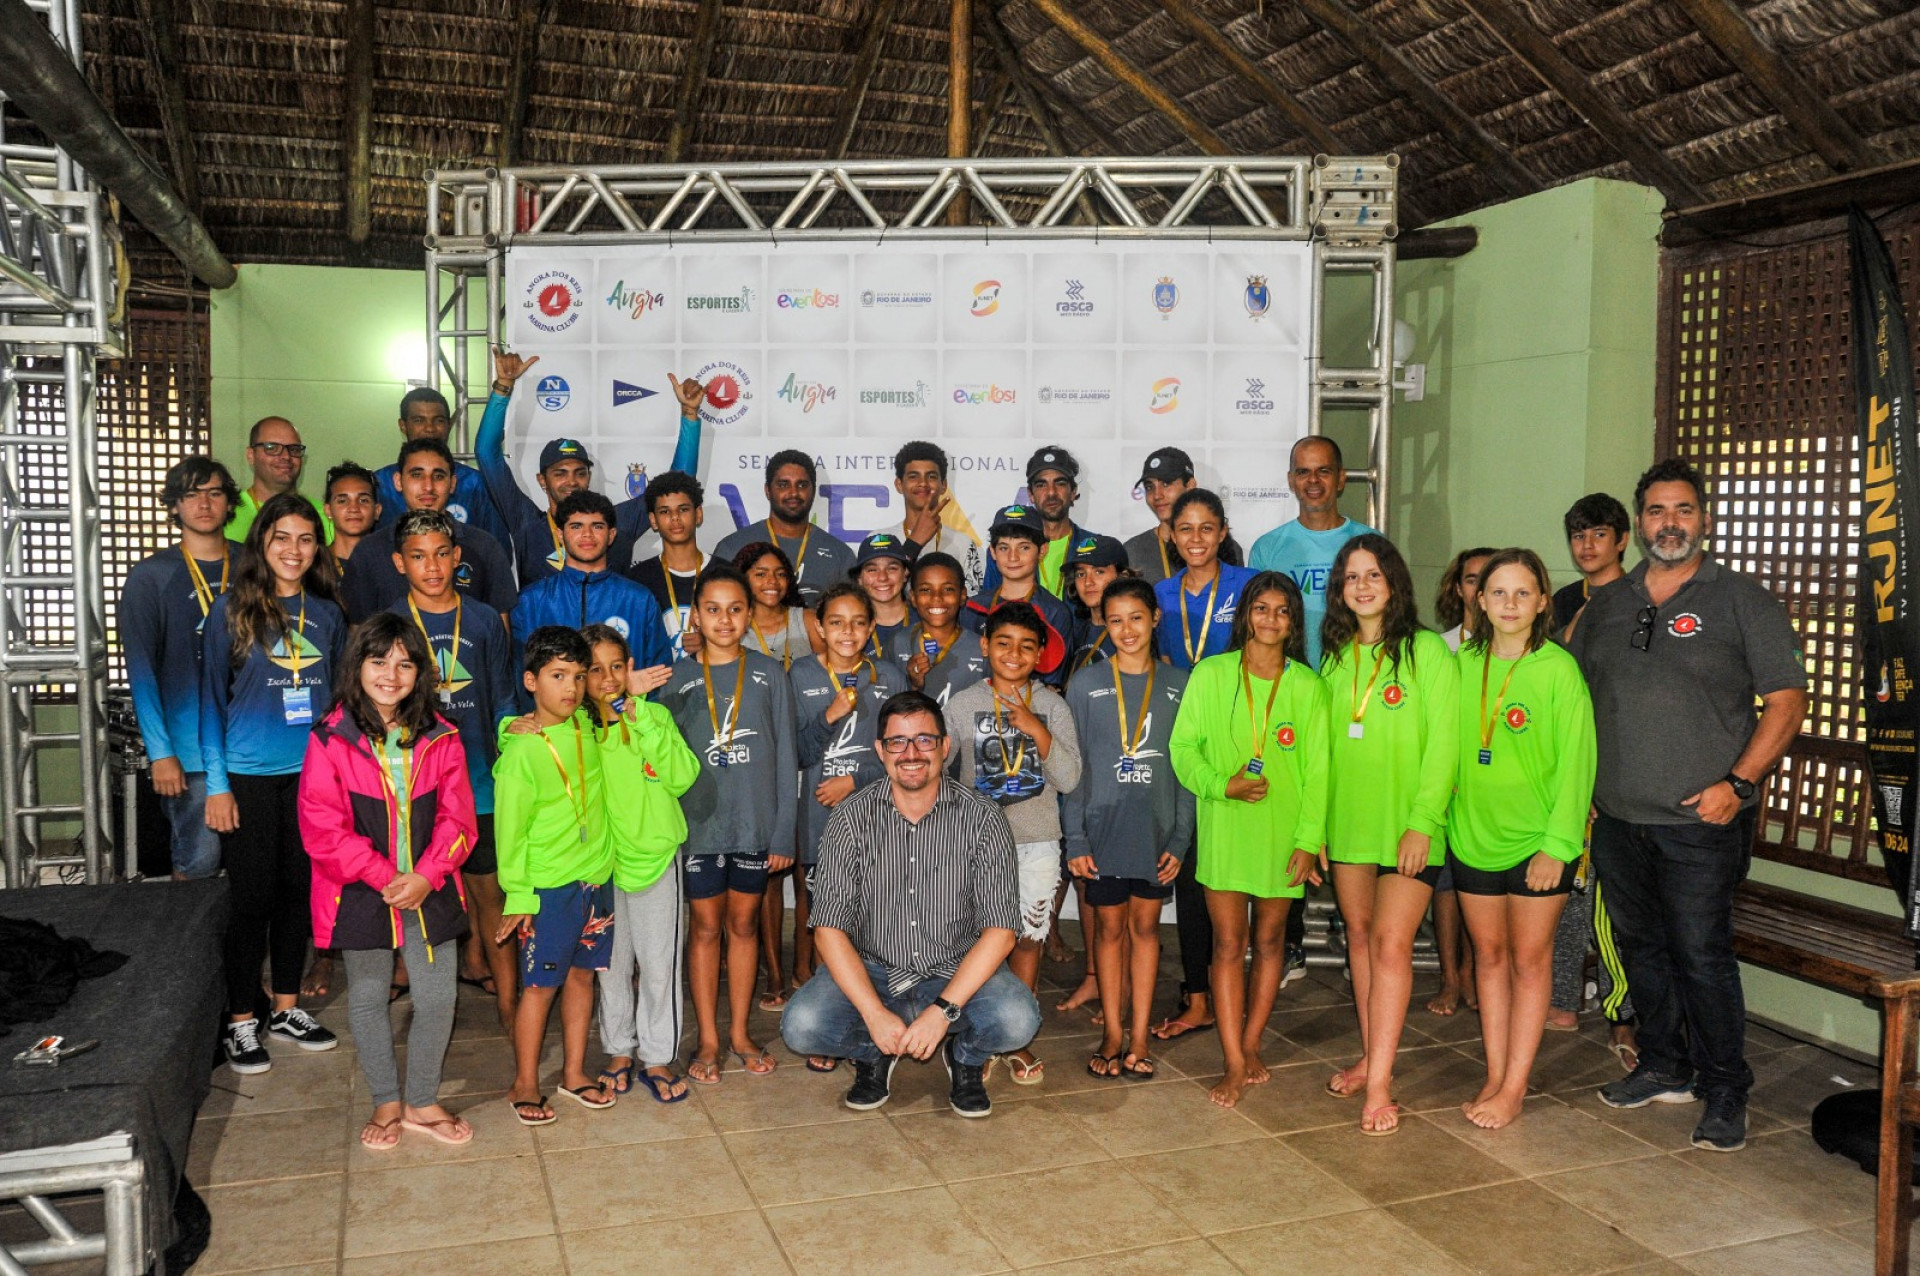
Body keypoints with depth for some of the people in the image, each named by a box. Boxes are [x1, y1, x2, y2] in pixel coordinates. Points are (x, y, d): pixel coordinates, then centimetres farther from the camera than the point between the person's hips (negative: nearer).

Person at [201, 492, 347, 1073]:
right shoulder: (231, 611, -4)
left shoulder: (327, 614, 6)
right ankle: (241, 1021, 16)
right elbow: (211, 699, -4)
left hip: (313, 773, 4)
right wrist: (216, 784, -8)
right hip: (250, 777, -3)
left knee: (299, 888, 11)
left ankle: (287, 1007, 26)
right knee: (252, 895, 2)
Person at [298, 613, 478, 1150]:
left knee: (437, 999, 6)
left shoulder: (439, 738, 0)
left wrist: (425, 876, -13)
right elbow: (323, 828, -12)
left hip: (430, 892, 2)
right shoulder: (330, 740, -9)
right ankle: (386, 1101, 33)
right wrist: (386, 878, -15)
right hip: (360, 894, -2)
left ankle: (423, 1102, 27)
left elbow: (456, 818, 0)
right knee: (368, 999, 13)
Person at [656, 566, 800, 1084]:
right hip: (700, 822, 0)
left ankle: (740, 1031, 26)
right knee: (707, 926, 9)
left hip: (756, 821, 1)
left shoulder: (769, 673, -1)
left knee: (744, 924, 12)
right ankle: (708, 1039, 21)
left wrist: (784, 830, -4)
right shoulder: (679, 680, -1)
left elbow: (785, 756, 0)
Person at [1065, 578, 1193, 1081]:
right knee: (1109, 926, 7)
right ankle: (1112, 1033, 18)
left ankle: (1139, 1035, 17)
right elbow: (1071, 766, -1)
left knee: (1145, 926, 9)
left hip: (1157, 827, 1)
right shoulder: (1085, 683, -1)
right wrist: (1074, 838, -5)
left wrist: (1181, 837, -1)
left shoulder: (1179, 685, 3)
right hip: (1102, 826, -1)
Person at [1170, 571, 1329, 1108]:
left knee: (1269, 941, 10)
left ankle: (1250, 1047, 26)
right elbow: (1183, 746, 1)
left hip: (1283, 831, 1)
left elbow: (1316, 767, 2)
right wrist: (1222, 785, -15)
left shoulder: (1306, 685, 2)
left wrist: (1309, 838, -3)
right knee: (1228, 943, -1)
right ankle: (1235, 1065, 5)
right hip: (1224, 827, -1)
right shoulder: (1210, 675, -1)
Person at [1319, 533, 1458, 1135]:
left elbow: (1442, 743, -10)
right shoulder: (1336, 656, 11)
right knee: (1360, 935, 12)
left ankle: (1379, 1084, -4)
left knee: (1391, 942, -9)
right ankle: (1371, 1058, 24)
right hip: (1347, 821, 6)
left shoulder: (1427, 651, -7)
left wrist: (1423, 822, -15)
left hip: (1407, 825, -5)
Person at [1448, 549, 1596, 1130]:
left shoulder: (1558, 668, -11)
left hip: (1538, 840, -4)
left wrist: (1558, 843, -14)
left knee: (1530, 960, 6)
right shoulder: (1464, 663, 3)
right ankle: (1494, 1077, 22)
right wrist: (1441, 813, 5)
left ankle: (1513, 1089, 13)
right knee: (1489, 955, 12)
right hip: (1473, 834, 4)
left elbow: (1575, 761, -11)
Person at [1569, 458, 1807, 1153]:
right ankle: (1663, 1069, 30)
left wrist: (1738, 782, -14)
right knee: (1641, 948, 14)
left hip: (1701, 821, -5)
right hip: (1617, 820, 5)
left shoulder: (1742, 600, -1)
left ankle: (1725, 1092, 12)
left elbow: (1787, 700, -4)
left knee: (1701, 956, -4)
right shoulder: (1605, 605, 12)